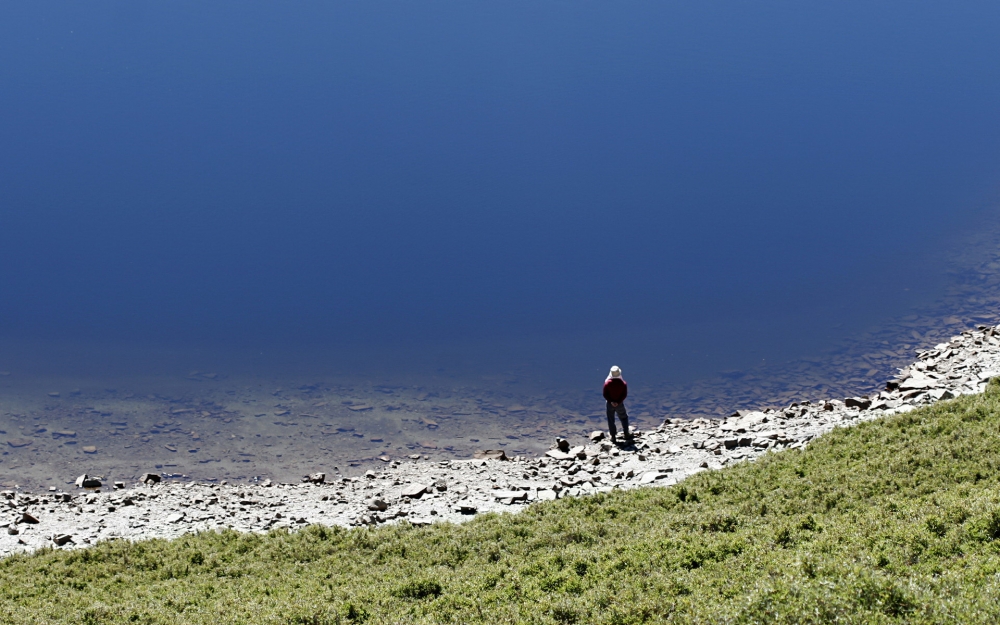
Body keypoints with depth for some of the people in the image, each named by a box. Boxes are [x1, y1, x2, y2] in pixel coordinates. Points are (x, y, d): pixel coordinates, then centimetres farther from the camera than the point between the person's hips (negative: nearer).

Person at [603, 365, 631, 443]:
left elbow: (605, 395, -14)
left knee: (611, 420, 13)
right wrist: (618, 402, -13)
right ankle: (626, 435, 22)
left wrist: (611, 401, -11)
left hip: (610, 404, -1)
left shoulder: (607, 383, -16)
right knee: (624, 418, 21)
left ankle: (613, 437, 18)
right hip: (620, 404, 1)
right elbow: (624, 395, -13)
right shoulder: (623, 383, -14)